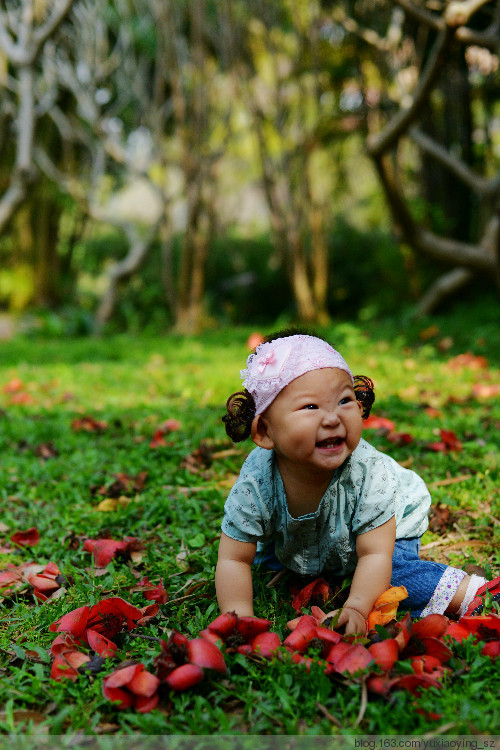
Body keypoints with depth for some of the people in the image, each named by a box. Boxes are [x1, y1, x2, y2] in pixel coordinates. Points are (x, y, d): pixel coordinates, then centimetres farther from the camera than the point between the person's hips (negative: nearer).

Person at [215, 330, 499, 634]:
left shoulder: (367, 472, -38)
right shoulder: (256, 483, -34)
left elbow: (375, 555, -33)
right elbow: (234, 560, -25)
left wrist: (357, 608, -45)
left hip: (390, 521, -4)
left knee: (398, 573, -25)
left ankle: (471, 591, -5)